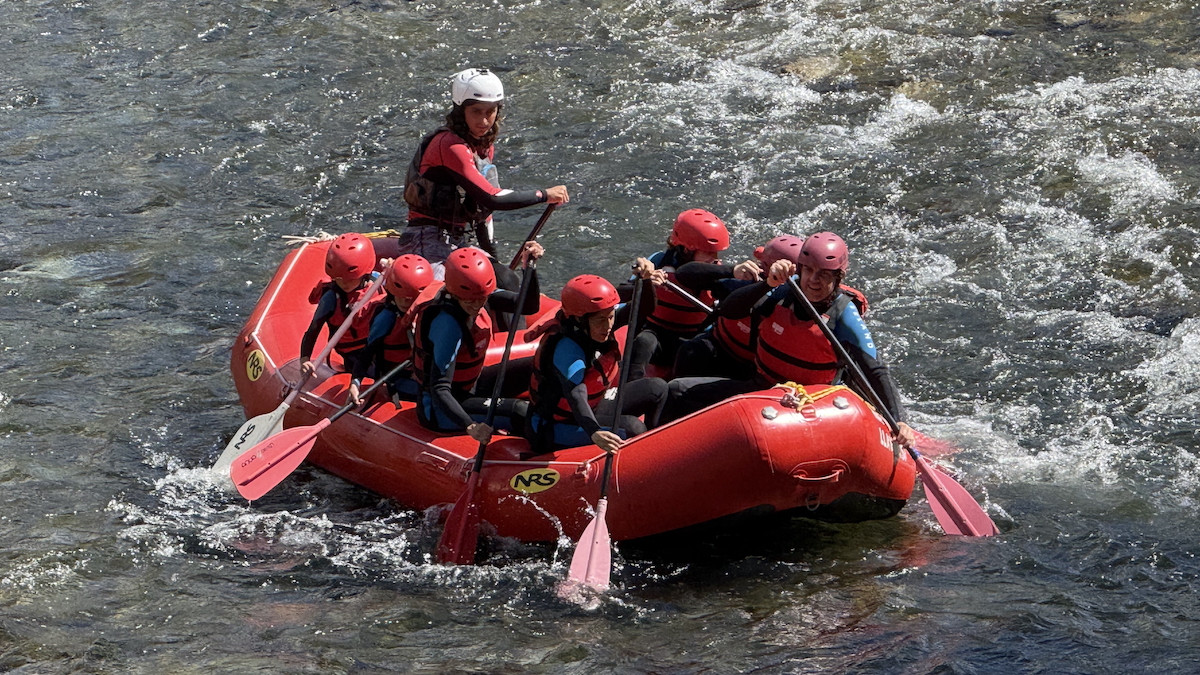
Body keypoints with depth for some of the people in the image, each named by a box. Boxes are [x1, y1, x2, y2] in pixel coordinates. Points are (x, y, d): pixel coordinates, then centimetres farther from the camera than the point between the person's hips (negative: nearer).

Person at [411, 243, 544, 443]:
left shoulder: (479, 294, -7)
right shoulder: (447, 323, -31)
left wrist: (530, 266, -23)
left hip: (468, 387, 10)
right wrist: (470, 426, -48)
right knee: (522, 413, -23)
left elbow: (528, 306, -6)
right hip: (438, 410, -10)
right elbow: (439, 390, -35)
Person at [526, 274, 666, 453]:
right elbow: (575, 395, -46)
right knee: (633, 428, -28)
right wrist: (594, 433, -63)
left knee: (657, 388, 7)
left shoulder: (599, 321, -9)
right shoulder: (566, 350, -32)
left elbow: (644, 307, -8)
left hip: (593, 407, 9)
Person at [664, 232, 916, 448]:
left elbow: (877, 372, -21)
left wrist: (899, 422, -33)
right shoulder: (786, 292, -9)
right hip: (761, 387, 5)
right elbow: (731, 309, -19)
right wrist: (766, 284, -37)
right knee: (679, 392, 0)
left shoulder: (843, 316, -18)